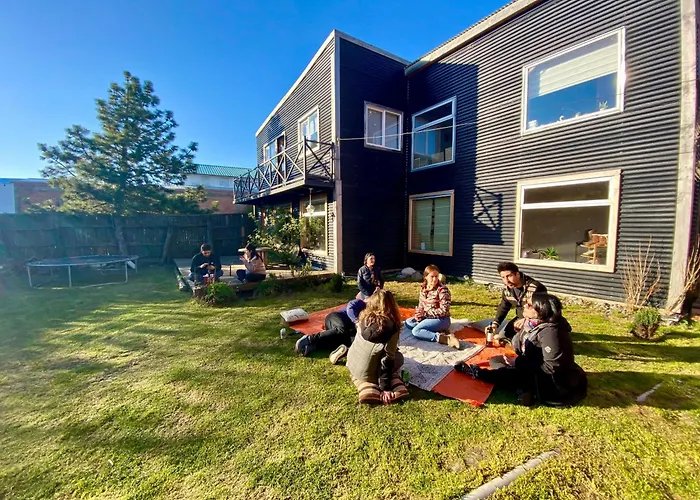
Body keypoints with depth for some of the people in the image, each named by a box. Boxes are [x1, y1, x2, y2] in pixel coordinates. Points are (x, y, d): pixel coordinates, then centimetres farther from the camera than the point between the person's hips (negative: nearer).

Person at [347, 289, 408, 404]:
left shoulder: (365, 318, -6)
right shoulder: (392, 327, -19)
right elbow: (387, 359, -19)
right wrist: (385, 388, -12)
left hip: (353, 365, 4)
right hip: (369, 373, -4)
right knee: (398, 357, 20)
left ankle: (366, 386, 13)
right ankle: (396, 386, 3)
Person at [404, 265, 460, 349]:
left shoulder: (442, 290, -18)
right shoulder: (423, 288, 3)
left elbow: (444, 310, -21)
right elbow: (420, 305, 10)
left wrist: (426, 313, -18)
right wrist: (418, 316, -8)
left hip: (441, 319, -8)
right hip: (427, 317, 8)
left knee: (416, 331, -22)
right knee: (408, 323, 0)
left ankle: (445, 338, -25)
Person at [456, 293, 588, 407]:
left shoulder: (549, 332, -28)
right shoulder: (532, 323, -3)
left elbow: (552, 367, -27)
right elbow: (517, 347, 2)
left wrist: (519, 364, -22)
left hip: (558, 384, -9)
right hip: (537, 371, 9)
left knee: (510, 373, -26)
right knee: (495, 360, 3)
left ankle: (477, 372, -5)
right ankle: (524, 389, -15)